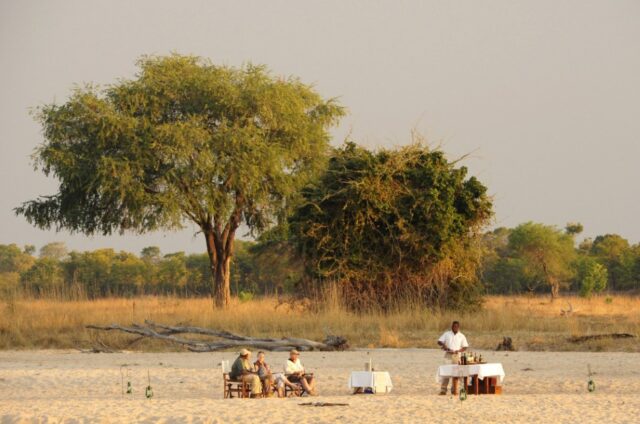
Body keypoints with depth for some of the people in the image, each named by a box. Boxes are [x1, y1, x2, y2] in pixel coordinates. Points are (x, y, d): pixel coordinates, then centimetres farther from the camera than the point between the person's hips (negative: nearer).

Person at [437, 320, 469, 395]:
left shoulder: (461, 336, 8)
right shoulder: (447, 334, 7)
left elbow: (465, 347, 5)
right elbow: (439, 341, 4)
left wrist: (458, 351, -12)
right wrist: (444, 346, -16)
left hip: (456, 356, 1)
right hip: (448, 355, -1)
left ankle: (454, 390, 8)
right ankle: (443, 389, -9)